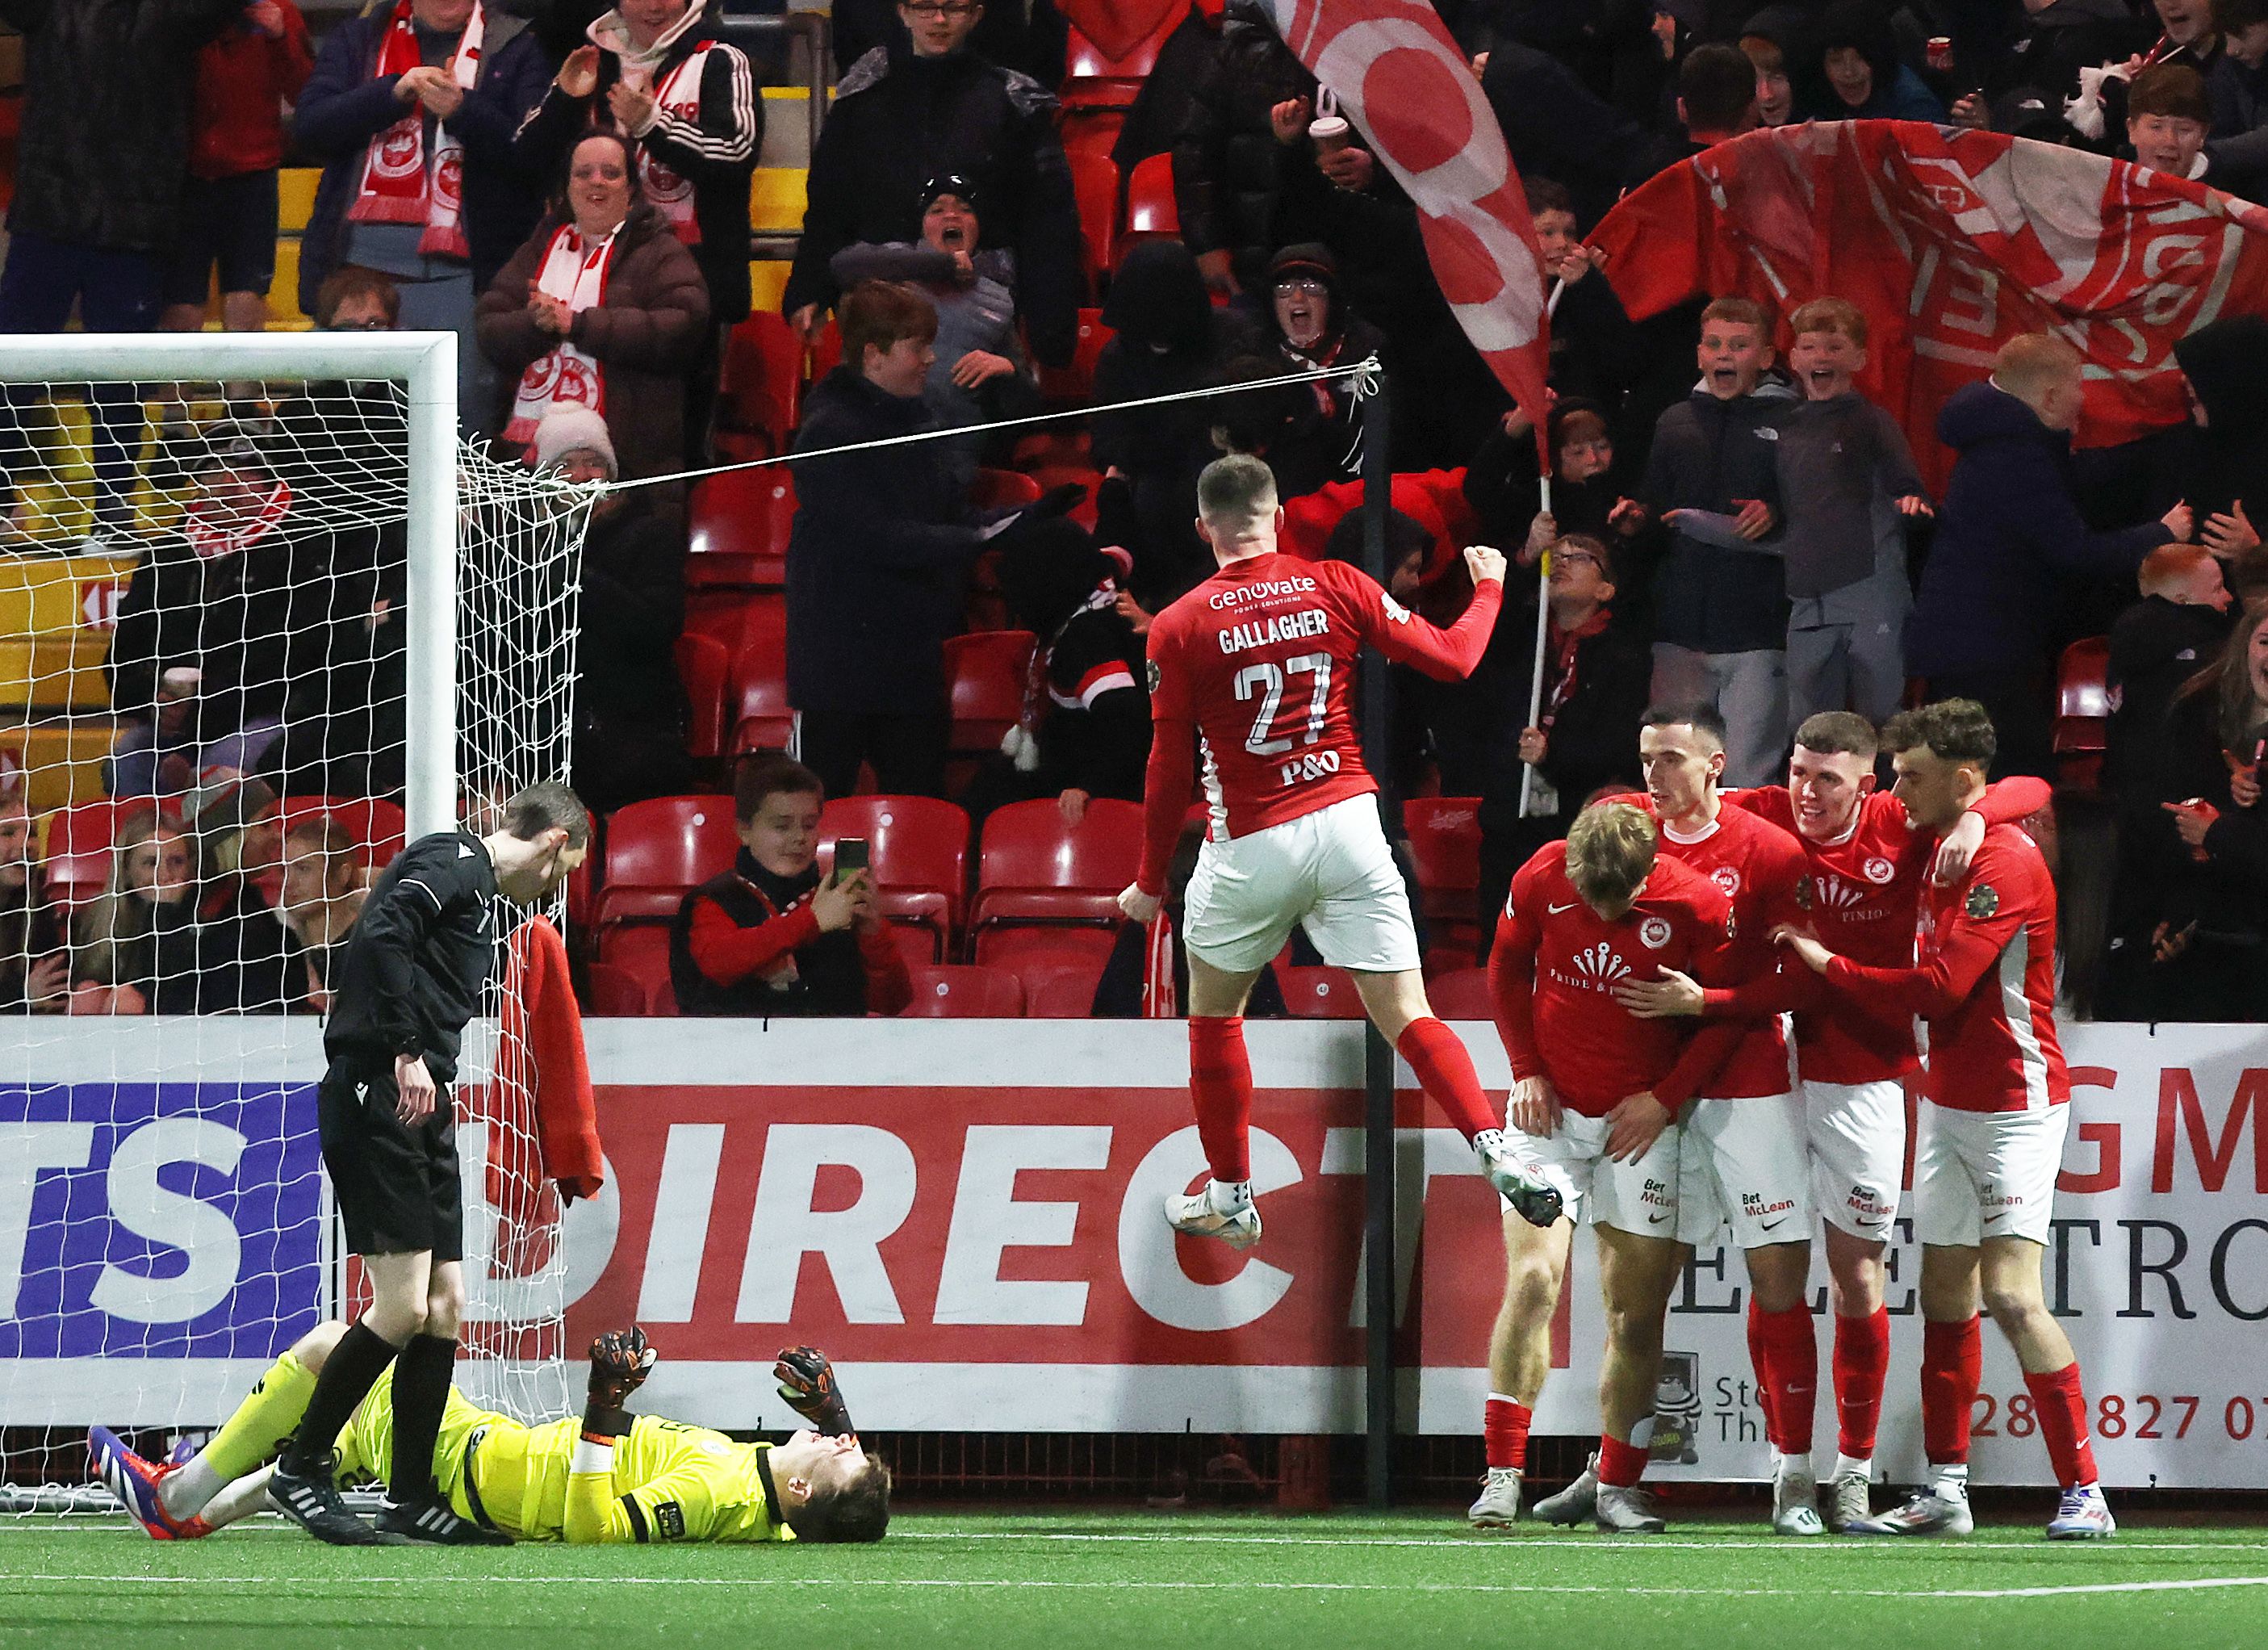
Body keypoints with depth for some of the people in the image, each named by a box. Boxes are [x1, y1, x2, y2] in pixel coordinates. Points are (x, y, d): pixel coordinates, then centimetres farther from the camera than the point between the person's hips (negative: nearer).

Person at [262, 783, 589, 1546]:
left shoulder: (476, 887, 24)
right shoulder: (453, 860, -6)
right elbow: (382, 934, -22)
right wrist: (407, 1053, -21)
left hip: (420, 1109, 10)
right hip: (377, 1100, -10)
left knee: (444, 1305, 8)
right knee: (403, 1305, -13)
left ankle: (410, 1500, 11)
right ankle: (300, 1470, -3)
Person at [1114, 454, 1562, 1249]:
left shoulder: (1179, 628, -5)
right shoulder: (1336, 587, -1)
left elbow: (1171, 768, -3)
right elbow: (1450, 657, 2)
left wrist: (1150, 881, 8)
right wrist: (1489, 588, 22)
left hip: (1249, 847, -2)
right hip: (1348, 826, 2)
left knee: (1213, 1012, 20)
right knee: (1406, 1015, 1)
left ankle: (1230, 1198, 26)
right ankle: (1498, 1154, -17)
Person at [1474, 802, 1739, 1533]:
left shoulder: (1697, 905, -16)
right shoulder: (1542, 879, -11)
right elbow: (1506, 968, 7)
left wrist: (1664, 1098, -8)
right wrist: (1527, 1070, 0)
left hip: (1640, 1121, 0)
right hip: (1551, 1111, 0)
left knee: (1637, 1311, 1)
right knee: (1532, 1281, -14)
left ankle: (1617, 1487, 12)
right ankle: (1502, 1477, -12)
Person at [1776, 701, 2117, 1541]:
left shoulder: (2007, 863, -17)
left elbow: (1938, 985, -21)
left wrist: (1825, 962, -10)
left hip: (2013, 1104, -9)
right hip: (1949, 1100, 9)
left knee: (2011, 1293, -16)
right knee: (1944, 1292, 9)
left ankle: (2084, 1494, -14)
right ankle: (1944, 1493, 14)